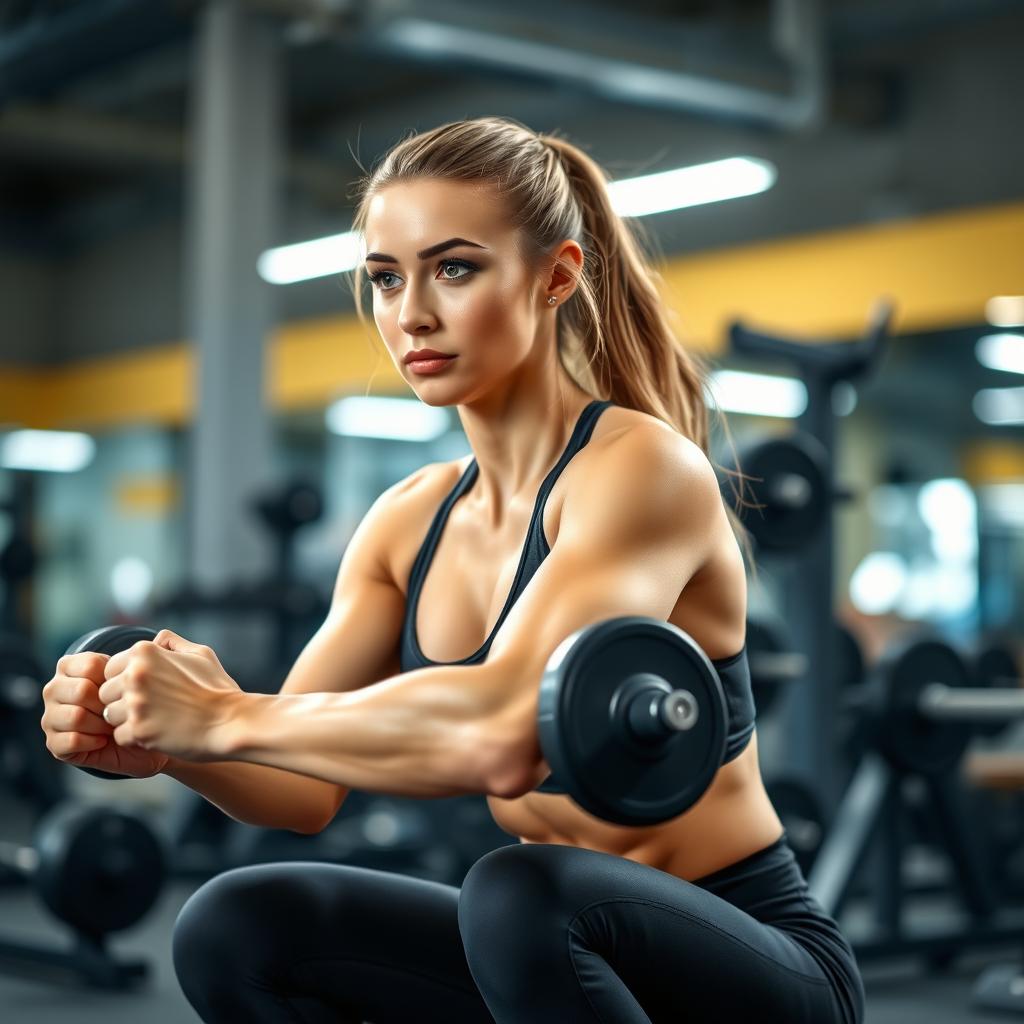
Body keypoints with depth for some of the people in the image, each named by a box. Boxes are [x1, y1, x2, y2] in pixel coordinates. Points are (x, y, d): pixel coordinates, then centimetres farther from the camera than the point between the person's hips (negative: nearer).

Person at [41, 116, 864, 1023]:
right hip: (551, 951, 7)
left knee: (518, 895, -36)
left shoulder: (643, 468, -19)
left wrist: (229, 717, -28)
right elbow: (307, 787, 1)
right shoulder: (410, 522, 3)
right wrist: (163, 743, -19)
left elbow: (502, 730, -36)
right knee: (235, 931, -9)